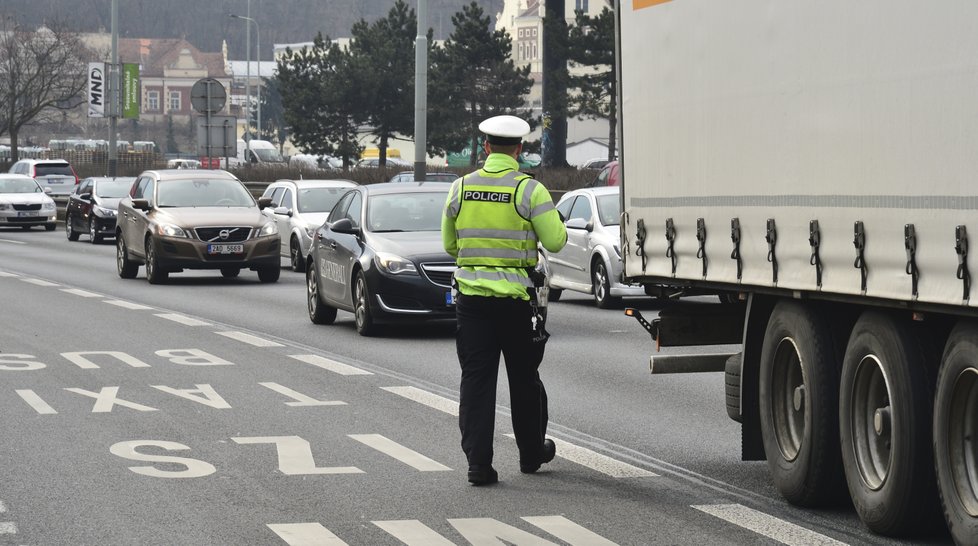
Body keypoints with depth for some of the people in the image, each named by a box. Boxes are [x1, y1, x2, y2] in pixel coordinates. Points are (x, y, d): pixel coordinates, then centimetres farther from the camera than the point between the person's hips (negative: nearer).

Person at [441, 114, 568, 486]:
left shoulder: (461, 188, 2)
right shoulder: (530, 190, -9)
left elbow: (449, 245, 10)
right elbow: (555, 241, -9)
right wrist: (555, 224, 12)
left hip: (471, 297, 2)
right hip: (517, 298, -2)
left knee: (476, 378, 3)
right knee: (524, 378, 13)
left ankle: (478, 461, -4)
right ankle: (531, 452, 27)